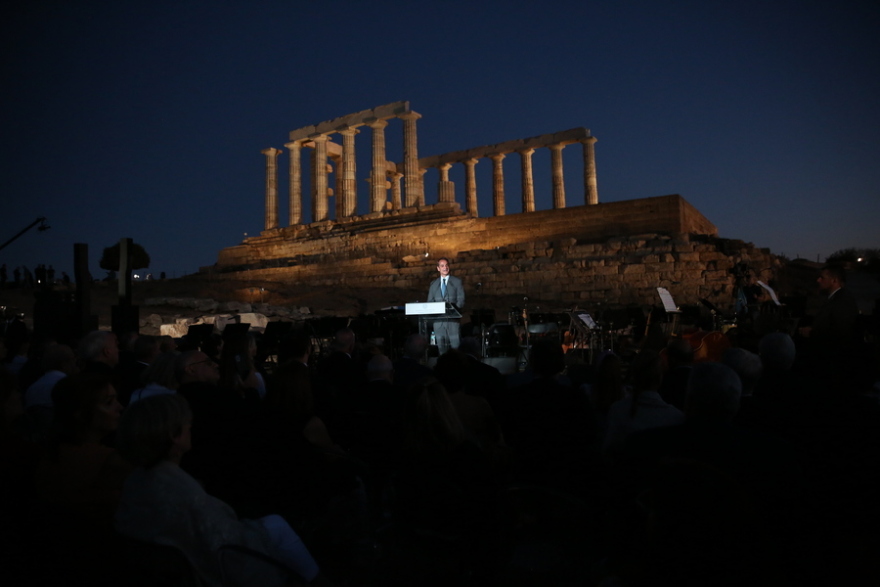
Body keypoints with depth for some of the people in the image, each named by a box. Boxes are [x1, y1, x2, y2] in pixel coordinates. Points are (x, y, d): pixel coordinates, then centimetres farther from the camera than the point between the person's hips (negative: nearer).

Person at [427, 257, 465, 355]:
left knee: (455, 346, -7)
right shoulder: (433, 284, 16)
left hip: (453, 318, -3)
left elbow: (461, 301, 0)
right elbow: (430, 301, 15)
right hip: (438, 320, 3)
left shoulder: (457, 282, 7)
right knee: (442, 348, 3)